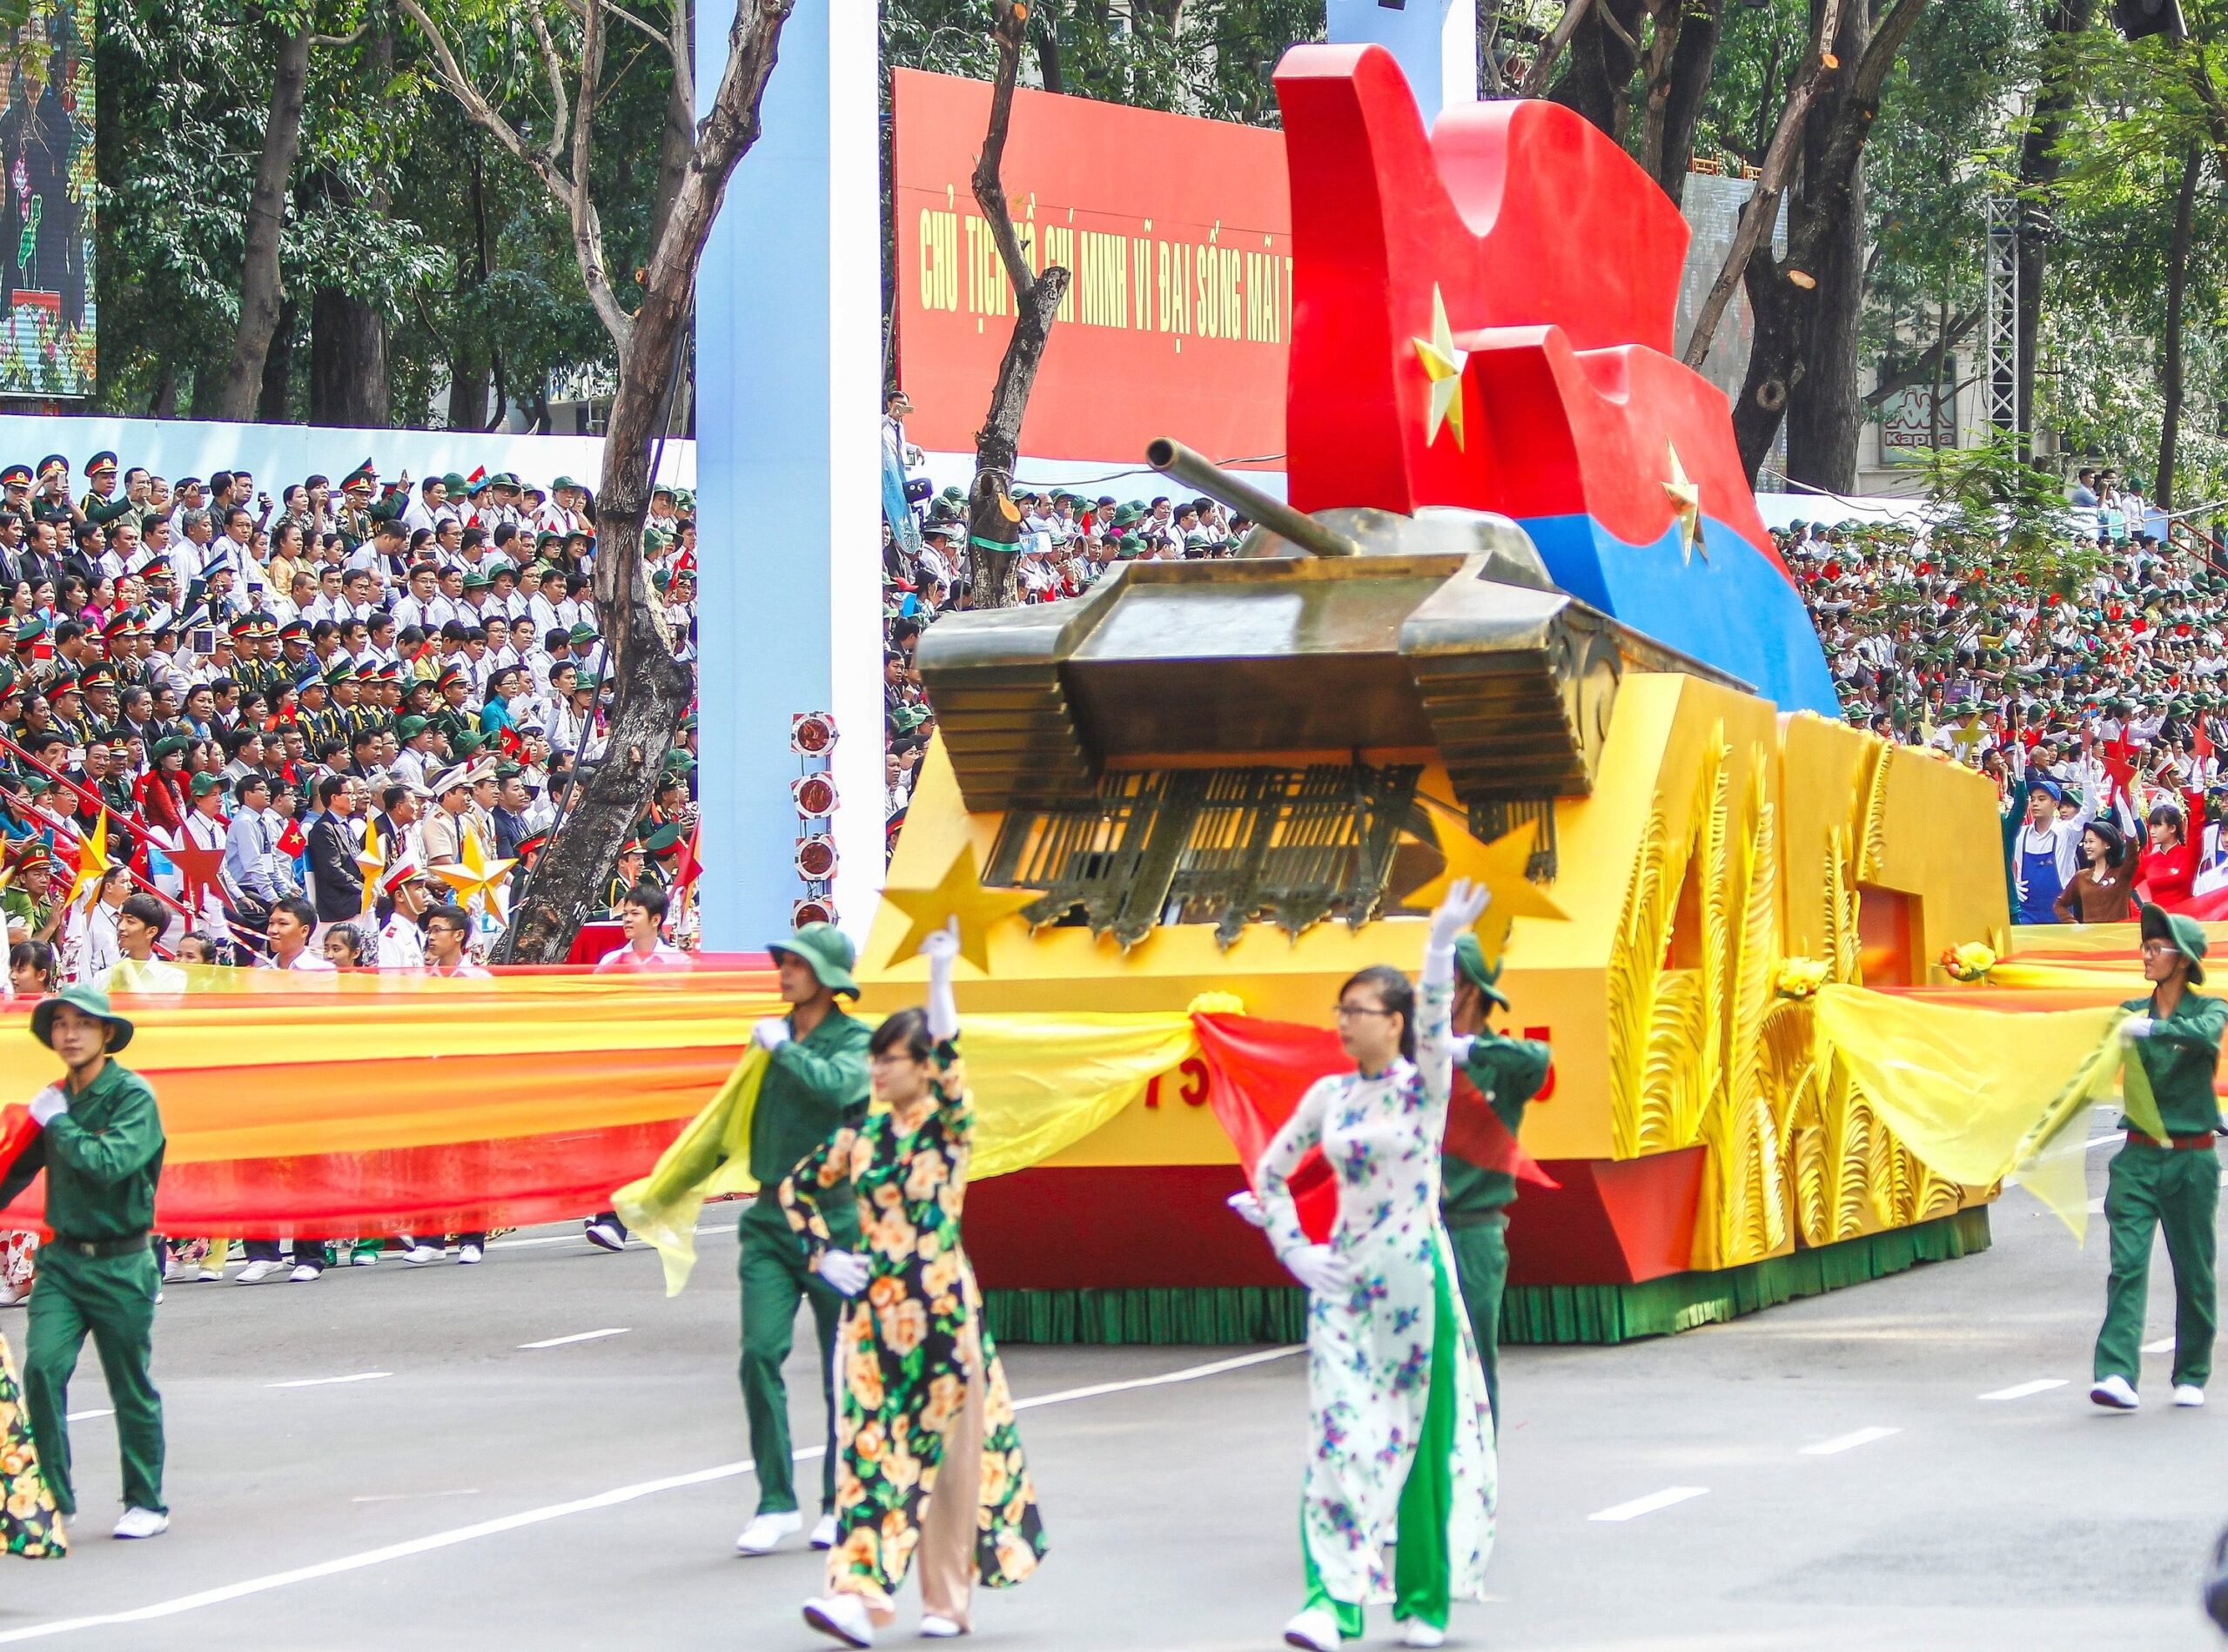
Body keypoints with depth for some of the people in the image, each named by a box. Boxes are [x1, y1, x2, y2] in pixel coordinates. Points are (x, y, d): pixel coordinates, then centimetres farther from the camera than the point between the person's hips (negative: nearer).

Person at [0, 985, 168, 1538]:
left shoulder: (133, 1096, -10)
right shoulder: (54, 1100, 8)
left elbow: (109, 1164, -25)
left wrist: (57, 1123, -15)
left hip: (119, 1264, -5)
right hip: (63, 1258, 5)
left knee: (132, 1389, 5)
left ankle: (146, 1503, 19)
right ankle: (52, 1496, -4)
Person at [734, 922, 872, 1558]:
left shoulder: (855, 1040, -4)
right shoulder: (774, 1035, 12)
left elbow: (835, 1085, -27)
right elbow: (744, 1118, 24)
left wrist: (782, 1048, -15)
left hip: (837, 1219, -4)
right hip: (772, 1218, 4)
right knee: (760, 1351, -11)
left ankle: (841, 1504, 18)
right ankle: (776, 1503, -6)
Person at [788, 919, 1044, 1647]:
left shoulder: (950, 1127, -4)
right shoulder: (861, 1134, 8)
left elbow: (947, 1066, -23)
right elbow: (797, 1188, 20)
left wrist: (941, 977, -33)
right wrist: (824, 1255, 6)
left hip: (941, 1308, -3)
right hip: (871, 1307, 3)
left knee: (944, 1452, 4)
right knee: (871, 1446, -3)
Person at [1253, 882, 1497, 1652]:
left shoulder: (1425, 1084, -4)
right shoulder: (1330, 1095, 8)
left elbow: (1434, 1019, -24)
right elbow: (1270, 1172, 18)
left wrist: (1442, 941, -41)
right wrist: (1294, 1251, 5)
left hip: (1416, 1276, -3)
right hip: (1343, 1278, 3)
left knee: (1422, 1436, 2)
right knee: (1339, 1434, -7)